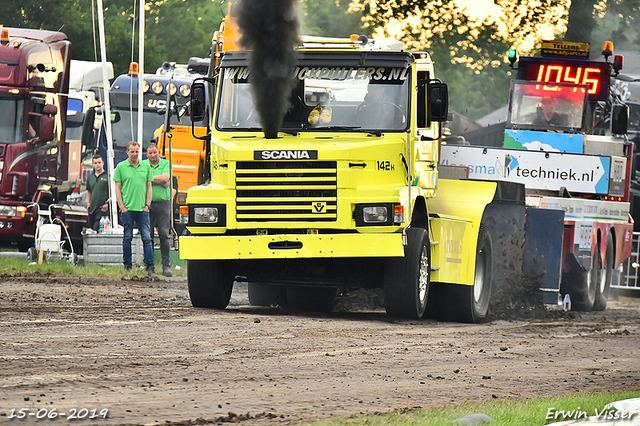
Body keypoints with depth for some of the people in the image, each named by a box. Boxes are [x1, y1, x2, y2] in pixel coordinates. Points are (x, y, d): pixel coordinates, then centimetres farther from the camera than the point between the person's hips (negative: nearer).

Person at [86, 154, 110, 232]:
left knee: (97, 229, -17)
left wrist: (107, 204, -14)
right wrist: (88, 203, 14)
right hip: (92, 209, 6)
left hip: (103, 208, -6)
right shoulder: (90, 177, 15)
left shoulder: (107, 176, -3)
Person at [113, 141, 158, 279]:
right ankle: (127, 266, 11)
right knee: (127, 238, 3)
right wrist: (122, 206, -5)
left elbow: (149, 187, 14)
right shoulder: (121, 167, 3)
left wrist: (147, 205, 3)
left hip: (142, 209, 2)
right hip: (127, 209, -2)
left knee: (147, 237, -4)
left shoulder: (146, 167, 10)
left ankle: (150, 267, -4)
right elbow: (117, 188, 2)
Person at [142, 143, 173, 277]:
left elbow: (165, 177, -8)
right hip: (147, 204, 0)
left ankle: (166, 265, -5)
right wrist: (161, 182, -8)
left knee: (165, 235, -6)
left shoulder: (166, 164, 9)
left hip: (163, 203, 0)